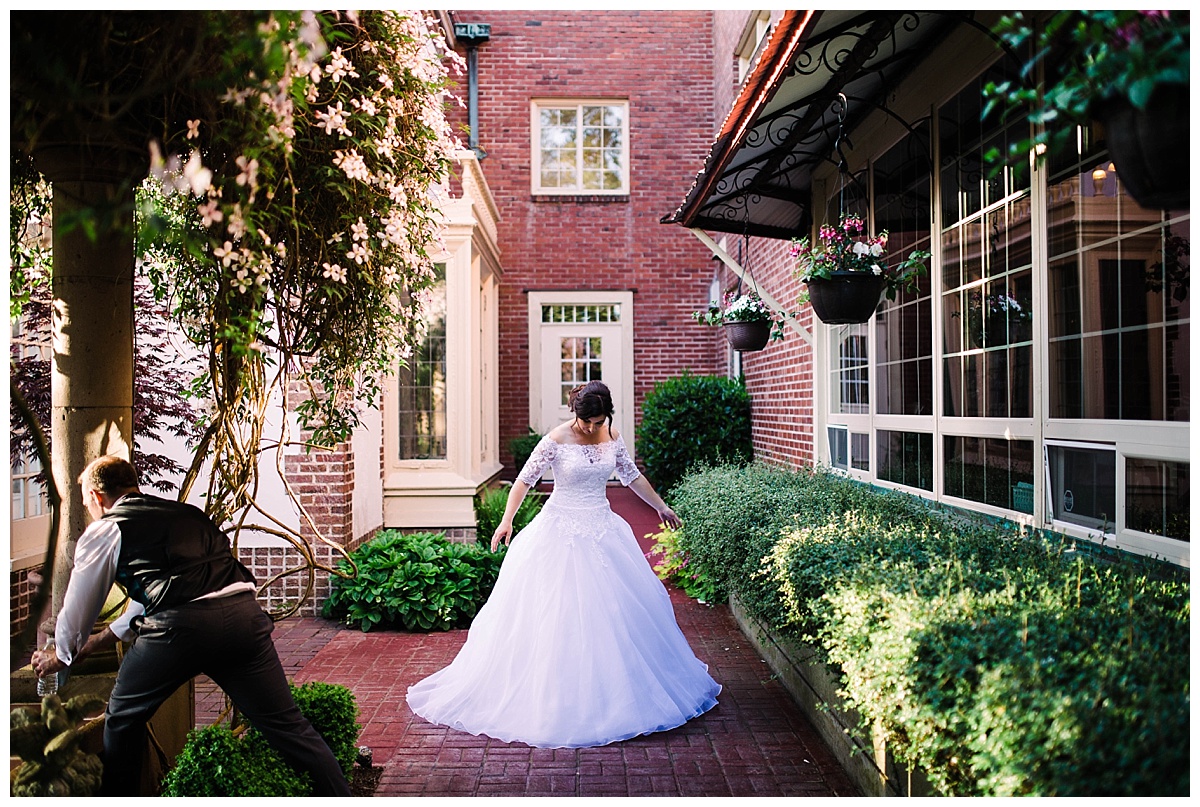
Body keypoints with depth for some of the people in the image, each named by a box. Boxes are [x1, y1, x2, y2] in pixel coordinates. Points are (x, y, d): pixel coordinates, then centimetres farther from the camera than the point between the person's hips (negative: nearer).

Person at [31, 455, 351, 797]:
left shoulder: (103, 531, 15)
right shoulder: (185, 512, 30)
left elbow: (78, 608, 26)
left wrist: (61, 657, 46)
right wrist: (98, 641, 51)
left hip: (182, 627, -5)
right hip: (244, 612, 5)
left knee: (122, 718, 23)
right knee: (286, 724, 8)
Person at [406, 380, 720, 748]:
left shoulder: (612, 437, 1)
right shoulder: (556, 440, -13)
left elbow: (632, 476, 14)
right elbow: (525, 480, -11)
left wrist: (661, 507, 21)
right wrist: (506, 521, -20)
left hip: (602, 529, 5)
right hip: (561, 531, -5)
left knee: (618, 604, 8)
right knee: (557, 612, -3)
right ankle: (553, 700, 10)